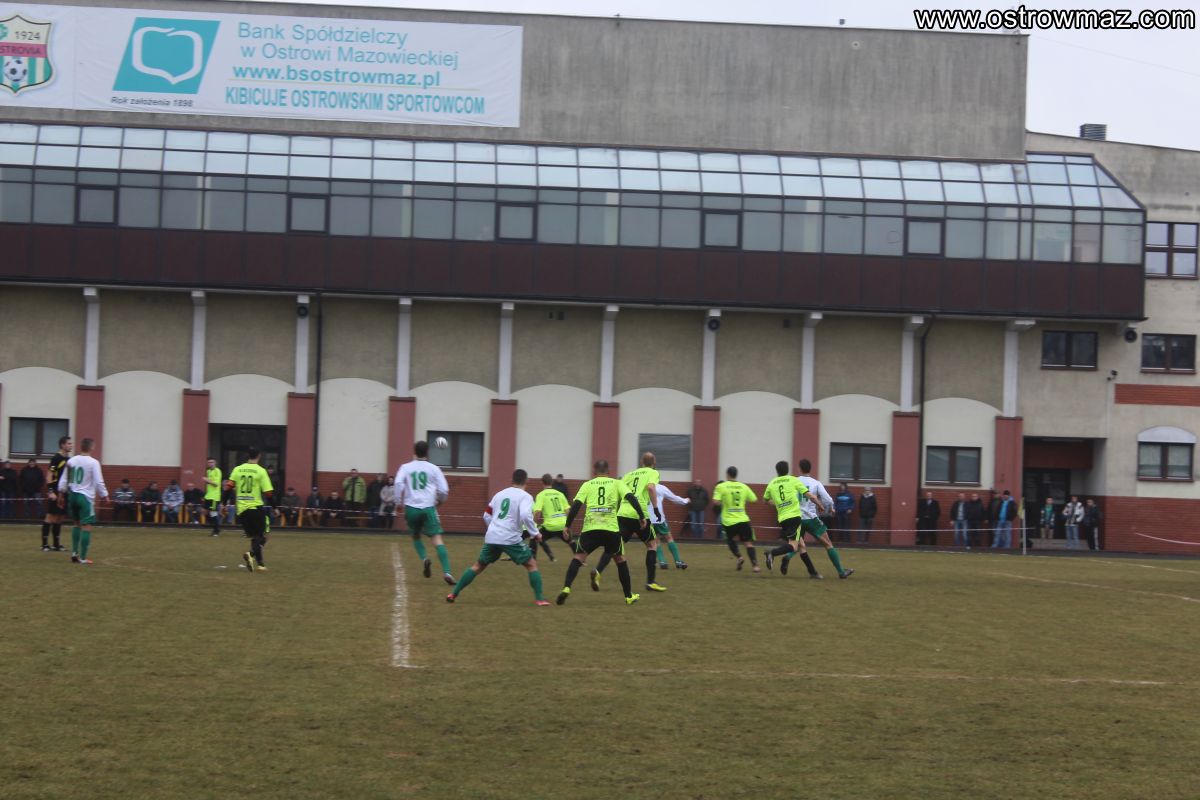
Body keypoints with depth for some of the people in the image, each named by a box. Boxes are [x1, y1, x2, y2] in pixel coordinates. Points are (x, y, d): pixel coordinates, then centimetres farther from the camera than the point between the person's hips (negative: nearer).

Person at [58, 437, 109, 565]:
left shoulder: (71, 461, 5)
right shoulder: (93, 463, -11)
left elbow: (63, 479, 10)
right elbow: (99, 482, -12)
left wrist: (61, 492, 21)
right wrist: (104, 495, 0)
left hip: (72, 495, 6)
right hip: (86, 497, -6)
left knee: (77, 524, 23)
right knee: (87, 527, -2)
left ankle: (74, 553, 20)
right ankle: (82, 558, -4)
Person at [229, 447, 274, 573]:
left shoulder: (237, 469, 4)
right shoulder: (260, 471, -6)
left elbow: (229, 487, 0)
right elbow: (268, 493, -8)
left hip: (241, 508, 4)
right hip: (256, 507, -4)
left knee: (254, 536, 17)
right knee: (261, 537, 3)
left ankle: (260, 563, 15)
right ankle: (252, 554, -25)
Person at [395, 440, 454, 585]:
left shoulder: (406, 467, 8)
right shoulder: (433, 468, 6)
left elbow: (399, 483, -10)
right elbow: (444, 490, 3)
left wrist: (398, 501, -1)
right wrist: (439, 500, 23)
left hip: (411, 508, 1)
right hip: (428, 508, -1)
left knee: (416, 537, 23)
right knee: (437, 539, -5)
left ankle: (424, 558, -5)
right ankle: (446, 572, -20)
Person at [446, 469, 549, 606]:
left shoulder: (500, 494, 18)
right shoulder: (525, 496, -1)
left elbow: (487, 516, 22)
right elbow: (525, 515, -20)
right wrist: (535, 533, -9)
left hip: (492, 537, 5)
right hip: (511, 539, -5)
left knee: (478, 566, 18)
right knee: (532, 565, 8)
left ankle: (453, 594, 13)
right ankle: (539, 599, -1)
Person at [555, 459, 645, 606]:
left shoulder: (587, 485, 14)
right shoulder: (617, 483, 14)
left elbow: (576, 505, 3)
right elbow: (631, 498, -1)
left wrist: (567, 526, 6)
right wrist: (642, 517, 2)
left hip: (590, 528, 0)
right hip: (611, 528, 1)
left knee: (578, 558, 8)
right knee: (620, 559, 20)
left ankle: (566, 588, -15)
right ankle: (629, 596, 24)